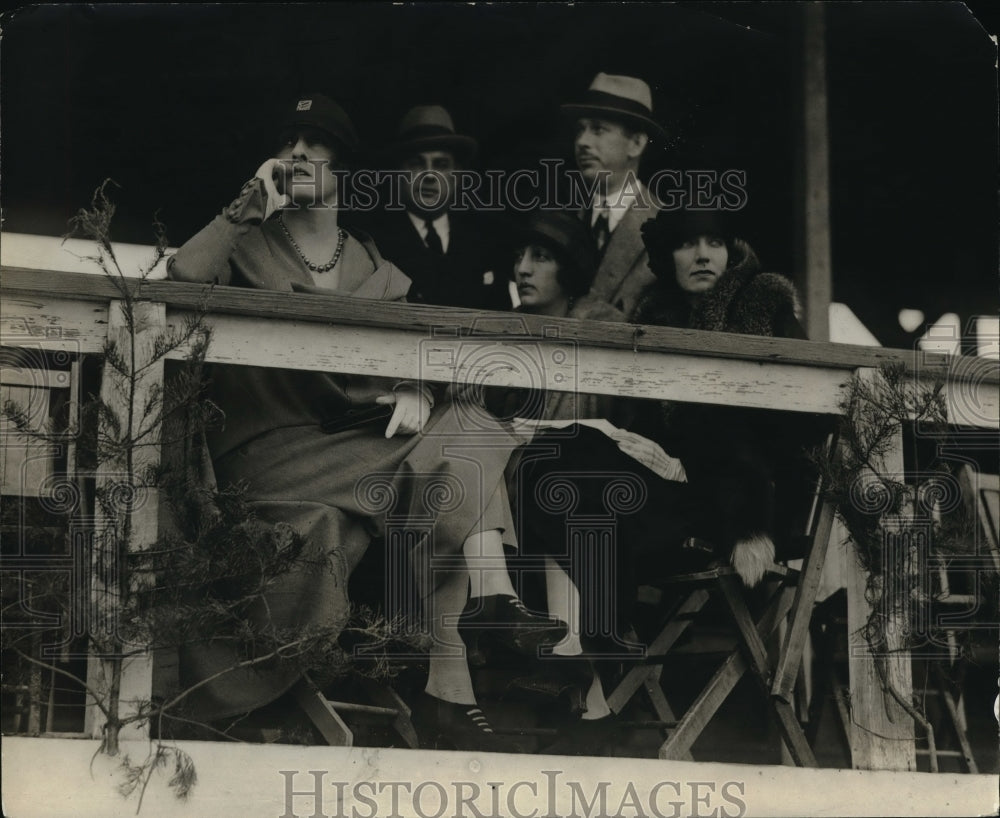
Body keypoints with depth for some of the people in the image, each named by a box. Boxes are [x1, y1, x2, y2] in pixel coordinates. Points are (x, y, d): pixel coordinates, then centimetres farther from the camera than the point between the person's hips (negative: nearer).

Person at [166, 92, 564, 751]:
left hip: (361, 436, 4)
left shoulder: (377, 270, 22)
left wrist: (417, 392, -15)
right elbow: (182, 280, -10)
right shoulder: (250, 247, 13)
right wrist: (250, 204, -10)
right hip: (272, 444, -4)